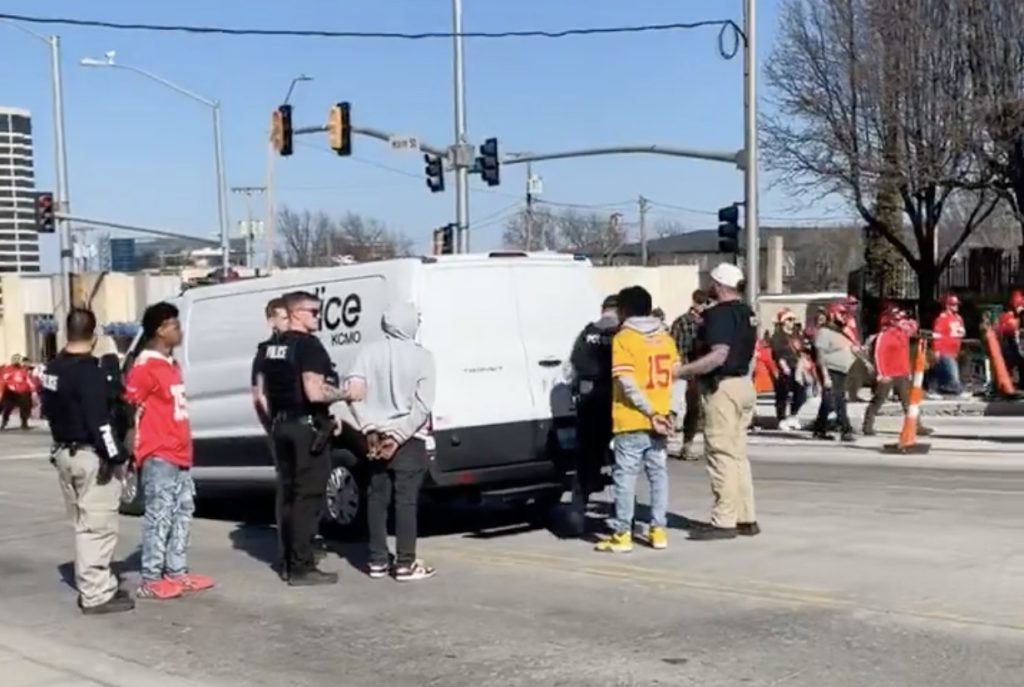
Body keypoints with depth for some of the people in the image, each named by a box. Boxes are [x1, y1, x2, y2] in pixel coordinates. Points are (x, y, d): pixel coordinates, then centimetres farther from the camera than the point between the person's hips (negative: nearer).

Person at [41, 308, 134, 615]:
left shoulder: (53, 368, 10)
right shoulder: (87, 370, -19)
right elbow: (98, 419, -23)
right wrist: (114, 456, -18)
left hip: (64, 453, 10)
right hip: (91, 456, -10)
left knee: (85, 526, 18)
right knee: (98, 527, -4)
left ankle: (94, 585, 25)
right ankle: (96, 595, -2)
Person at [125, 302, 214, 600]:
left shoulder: (170, 365, 16)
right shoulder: (144, 367, -12)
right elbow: (128, 410, -17)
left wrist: (185, 448, 18)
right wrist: (133, 454, -18)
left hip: (179, 455, 10)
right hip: (158, 456, -9)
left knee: (182, 511, 13)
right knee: (159, 515, -8)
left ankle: (177, 572, 21)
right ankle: (151, 580, -3)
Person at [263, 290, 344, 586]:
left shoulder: (274, 348, 13)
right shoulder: (308, 345, -15)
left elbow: (265, 391, 20)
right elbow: (315, 393, -23)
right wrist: (345, 394, -10)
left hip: (282, 426, 9)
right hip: (306, 427, -9)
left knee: (288, 496, 13)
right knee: (308, 498, -5)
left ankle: (290, 563, 19)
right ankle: (302, 568, -4)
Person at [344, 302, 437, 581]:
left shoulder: (369, 351, -1)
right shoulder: (421, 356, -8)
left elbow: (353, 392, -10)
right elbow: (423, 406, -15)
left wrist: (370, 429, -8)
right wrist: (398, 436, -13)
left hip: (377, 437, 3)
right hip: (409, 440, -3)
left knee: (377, 498, 11)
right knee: (406, 500, 0)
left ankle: (377, 561, 16)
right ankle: (406, 564, 2)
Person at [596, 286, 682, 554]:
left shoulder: (623, 338, -7)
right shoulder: (665, 337, 11)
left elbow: (628, 383, -17)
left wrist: (651, 412, -16)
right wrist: (669, 411, 1)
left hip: (632, 421, -6)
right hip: (659, 419, 6)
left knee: (625, 475, -1)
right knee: (658, 473, 11)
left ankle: (622, 534, -1)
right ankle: (658, 530, 12)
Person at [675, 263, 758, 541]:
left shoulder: (720, 314, -16)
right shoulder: (746, 313, 15)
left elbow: (719, 355, -27)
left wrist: (682, 371, -26)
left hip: (723, 387, -10)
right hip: (743, 383, 10)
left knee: (722, 454, -7)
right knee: (738, 454, 14)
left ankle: (724, 521, -5)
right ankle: (746, 518, 17)